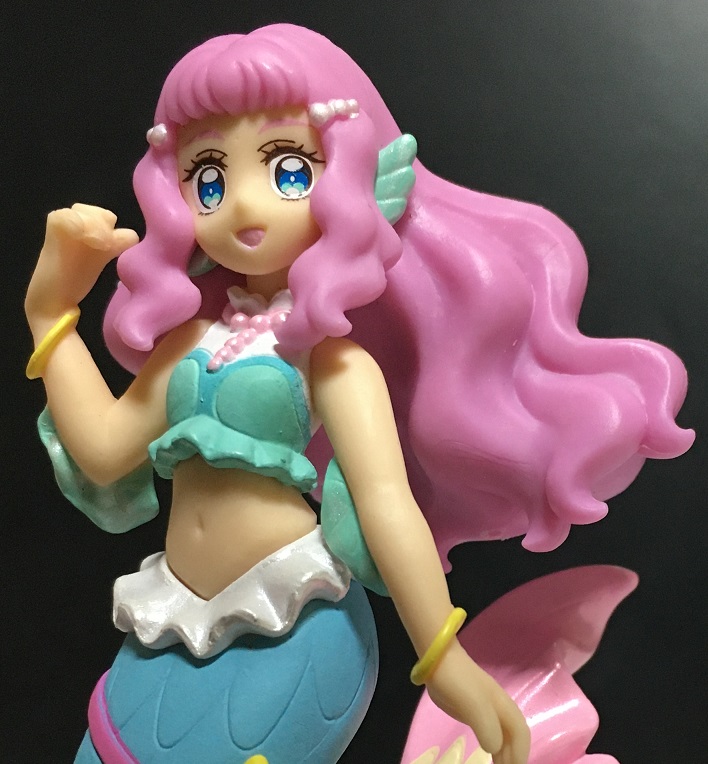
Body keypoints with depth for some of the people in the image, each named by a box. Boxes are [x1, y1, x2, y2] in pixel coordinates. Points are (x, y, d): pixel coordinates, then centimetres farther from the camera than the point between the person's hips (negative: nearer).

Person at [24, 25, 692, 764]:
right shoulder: (192, 336, 5)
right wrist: (50, 309, 7)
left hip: (291, 642, -6)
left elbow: (389, 506, -16)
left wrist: (445, 661, -16)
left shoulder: (332, 354, -11)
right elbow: (104, 449, 5)